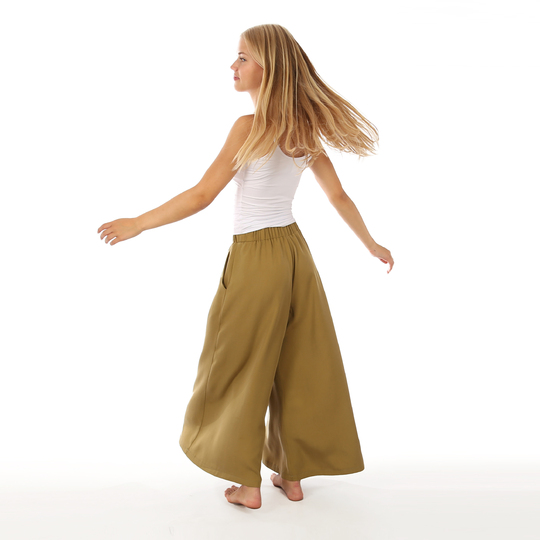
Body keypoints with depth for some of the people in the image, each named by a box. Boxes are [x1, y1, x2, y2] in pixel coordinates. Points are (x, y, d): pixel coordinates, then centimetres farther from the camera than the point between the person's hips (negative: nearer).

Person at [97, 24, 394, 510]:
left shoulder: (250, 127, -14)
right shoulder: (305, 129, 5)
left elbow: (202, 196, -16)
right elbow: (339, 197, 8)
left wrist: (138, 223, -7)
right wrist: (372, 244, 20)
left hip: (255, 258, -6)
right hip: (295, 252, 7)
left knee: (243, 370, 9)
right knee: (297, 367, 14)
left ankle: (249, 485, 21)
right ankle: (293, 475, 28)